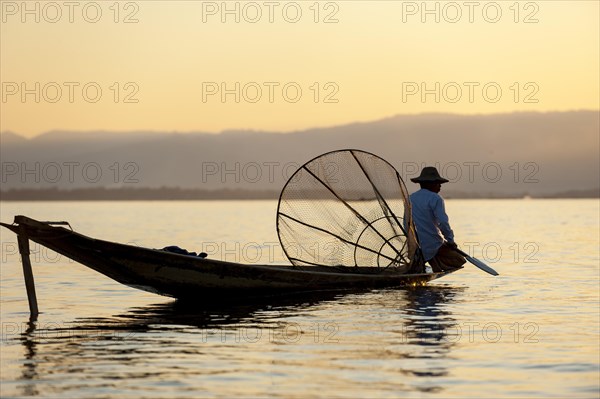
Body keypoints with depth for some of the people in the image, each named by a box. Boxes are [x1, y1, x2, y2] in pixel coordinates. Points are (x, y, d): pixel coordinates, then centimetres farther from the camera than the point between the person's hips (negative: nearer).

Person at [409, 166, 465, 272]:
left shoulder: (410, 199, 11)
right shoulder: (435, 199, -11)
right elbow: (443, 223, -19)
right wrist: (451, 241, -6)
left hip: (415, 249, 7)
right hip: (433, 246, -7)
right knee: (460, 261, 9)